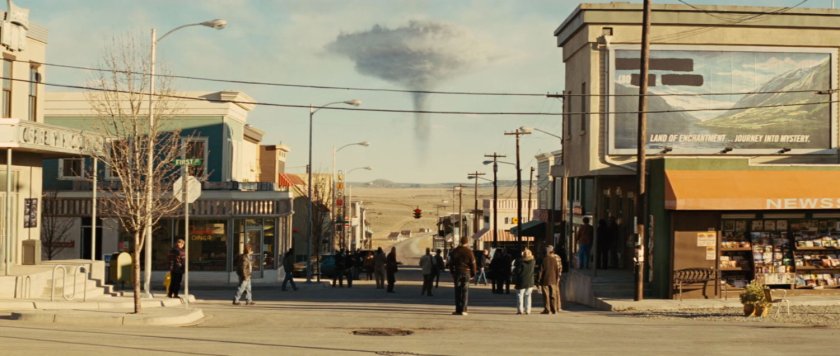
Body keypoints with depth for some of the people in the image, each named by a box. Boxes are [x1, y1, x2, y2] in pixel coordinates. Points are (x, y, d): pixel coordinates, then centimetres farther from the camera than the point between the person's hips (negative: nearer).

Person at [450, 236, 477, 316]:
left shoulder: (455, 251, 3)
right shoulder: (469, 252, -7)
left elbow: (451, 263, 7)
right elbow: (473, 263, -6)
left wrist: (452, 273, 16)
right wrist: (473, 274, 5)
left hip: (457, 272, 2)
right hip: (466, 273, -2)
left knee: (457, 291, 6)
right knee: (465, 291, 2)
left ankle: (458, 310, 4)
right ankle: (463, 310, -2)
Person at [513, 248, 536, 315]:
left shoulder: (520, 261, -12)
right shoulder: (532, 261, -1)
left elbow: (516, 272, -11)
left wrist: (514, 282, -4)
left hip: (521, 282, -4)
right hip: (530, 282, 4)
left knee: (520, 295, 2)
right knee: (528, 295, 10)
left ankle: (520, 310, -2)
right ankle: (527, 310, 7)